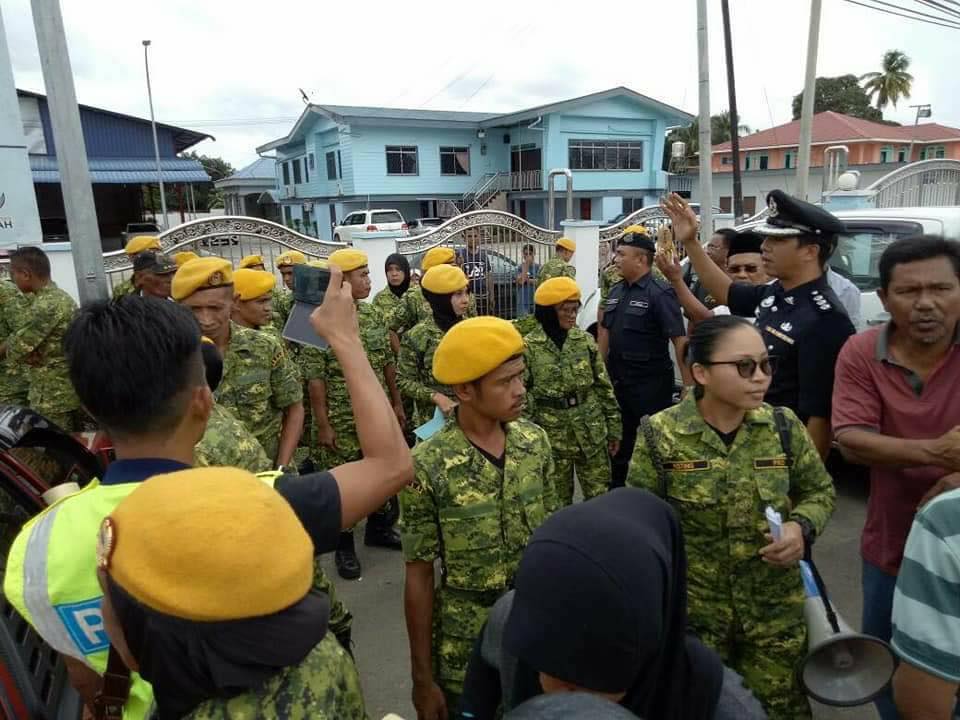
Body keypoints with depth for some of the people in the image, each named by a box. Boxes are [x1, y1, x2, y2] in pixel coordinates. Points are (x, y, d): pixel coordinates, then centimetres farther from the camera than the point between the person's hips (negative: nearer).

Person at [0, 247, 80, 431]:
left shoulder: (44, 306, -22)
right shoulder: (61, 297, 10)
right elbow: (28, 341, 13)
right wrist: (29, 353, -4)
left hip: (51, 397, -9)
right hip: (69, 390, 9)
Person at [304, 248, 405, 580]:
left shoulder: (372, 313, 5)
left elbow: (388, 362, 12)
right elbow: (314, 377, -13)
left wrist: (397, 403, 12)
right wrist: (322, 424, -14)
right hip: (342, 420, -6)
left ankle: (379, 529, 37)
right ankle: (344, 547, 24)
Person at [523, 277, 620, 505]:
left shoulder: (585, 340, 1)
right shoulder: (528, 347, -9)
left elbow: (604, 386, 6)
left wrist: (614, 428, 7)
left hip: (591, 431, 3)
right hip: (551, 435, -2)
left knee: (599, 495, 10)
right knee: (558, 501, 12)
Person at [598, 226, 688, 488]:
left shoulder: (660, 293, -15)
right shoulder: (616, 291, 7)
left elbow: (680, 341, -19)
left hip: (651, 384, -7)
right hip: (617, 381, 8)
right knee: (617, 442, 19)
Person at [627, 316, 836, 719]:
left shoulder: (784, 427, -7)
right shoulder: (660, 435, -15)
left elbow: (820, 491, 8)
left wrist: (802, 527, -13)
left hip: (776, 610, 2)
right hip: (690, 610, -2)